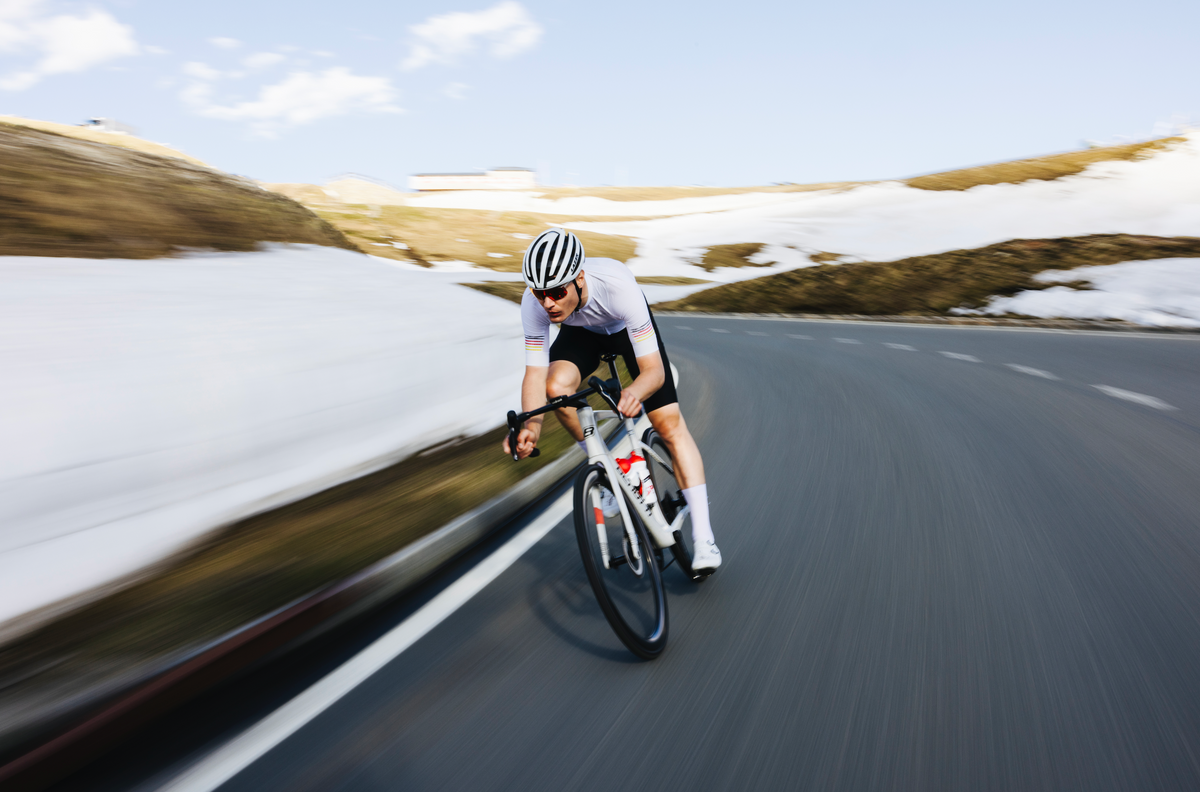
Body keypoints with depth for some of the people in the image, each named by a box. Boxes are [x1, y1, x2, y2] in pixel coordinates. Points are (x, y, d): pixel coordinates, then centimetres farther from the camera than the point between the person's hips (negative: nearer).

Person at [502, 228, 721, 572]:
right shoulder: (534, 302, -34)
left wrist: (634, 393, -63)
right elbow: (535, 371, -29)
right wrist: (531, 424, -47)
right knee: (557, 386, -30)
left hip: (627, 326, -2)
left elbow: (653, 370, -40)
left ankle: (703, 538, -4)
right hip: (581, 332, 3)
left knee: (669, 423, -12)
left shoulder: (619, 286, -43)